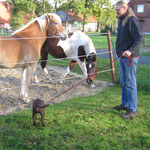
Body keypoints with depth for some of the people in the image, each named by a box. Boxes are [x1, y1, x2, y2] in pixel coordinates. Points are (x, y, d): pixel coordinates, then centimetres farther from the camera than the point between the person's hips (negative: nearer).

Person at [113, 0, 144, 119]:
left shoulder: (132, 20, -15)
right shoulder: (121, 20, 15)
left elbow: (140, 38, -22)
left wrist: (130, 51, -32)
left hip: (130, 57, -9)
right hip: (122, 57, 10)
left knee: (130, 83, -5)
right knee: (124, 82, 17)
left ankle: (133, 110, 4)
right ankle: (125, 104, 30)